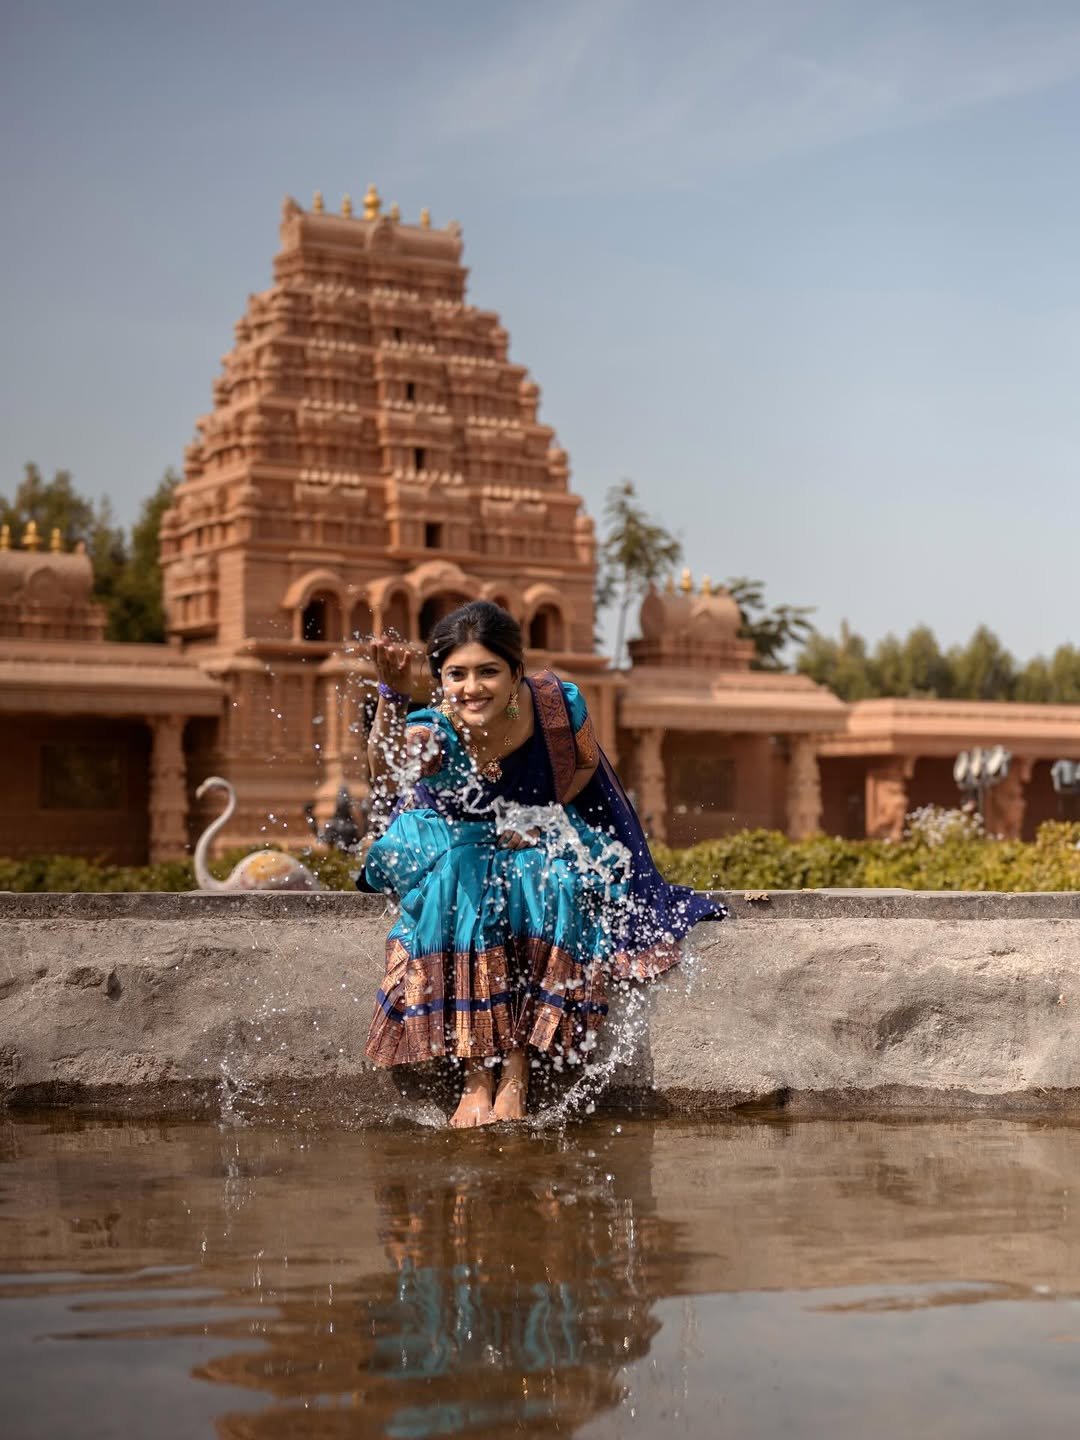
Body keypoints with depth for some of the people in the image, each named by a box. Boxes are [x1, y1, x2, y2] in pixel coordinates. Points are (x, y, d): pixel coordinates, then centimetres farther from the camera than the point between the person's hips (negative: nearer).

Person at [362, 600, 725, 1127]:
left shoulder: (558, 704, -23)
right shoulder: (435, 733, -30)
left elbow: (586, 762, -1)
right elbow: (385, 768, -53)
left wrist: (539, 817, -17)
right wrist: (393, 697, -72)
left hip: (541, 841, 1)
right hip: (449, 840, -1)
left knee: (553, 884, -31)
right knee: (458, 883, -34)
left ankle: (517, 1069, -23)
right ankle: (476, 1075, -28)